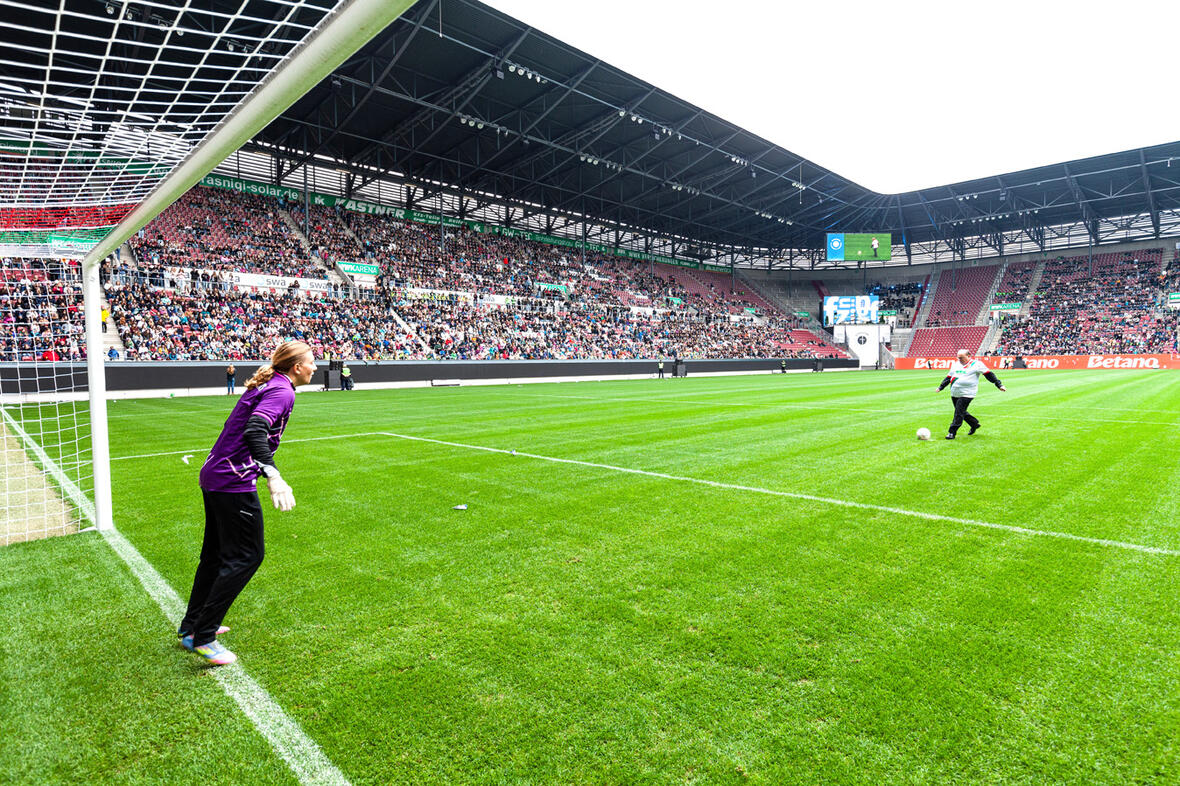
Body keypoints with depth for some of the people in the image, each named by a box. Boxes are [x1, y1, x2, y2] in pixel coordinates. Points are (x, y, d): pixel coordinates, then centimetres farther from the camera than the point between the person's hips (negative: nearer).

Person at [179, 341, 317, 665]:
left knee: (216, 553, 21)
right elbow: (254, 430, -31)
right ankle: (203, 638, 4)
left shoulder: (266, 385, 14)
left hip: (213, 477, 10)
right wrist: (273, 476, -40)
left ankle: (191, 627, 34)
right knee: (246, 557, -2)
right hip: (234, 483, -10)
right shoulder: (283, 392, -15)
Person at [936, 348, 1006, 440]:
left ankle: (952, 432, -6)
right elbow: (949, 377, 23)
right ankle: (974, 424, 35)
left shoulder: (976, 363, -3)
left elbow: (988, 374, 1)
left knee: (959, 413, -10)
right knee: (961, 412, 14)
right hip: (954, 394, 7)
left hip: (967, 394, -6)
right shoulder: (956, 364, 14)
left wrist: (999, 385, 1)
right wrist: (941, 387, 21)